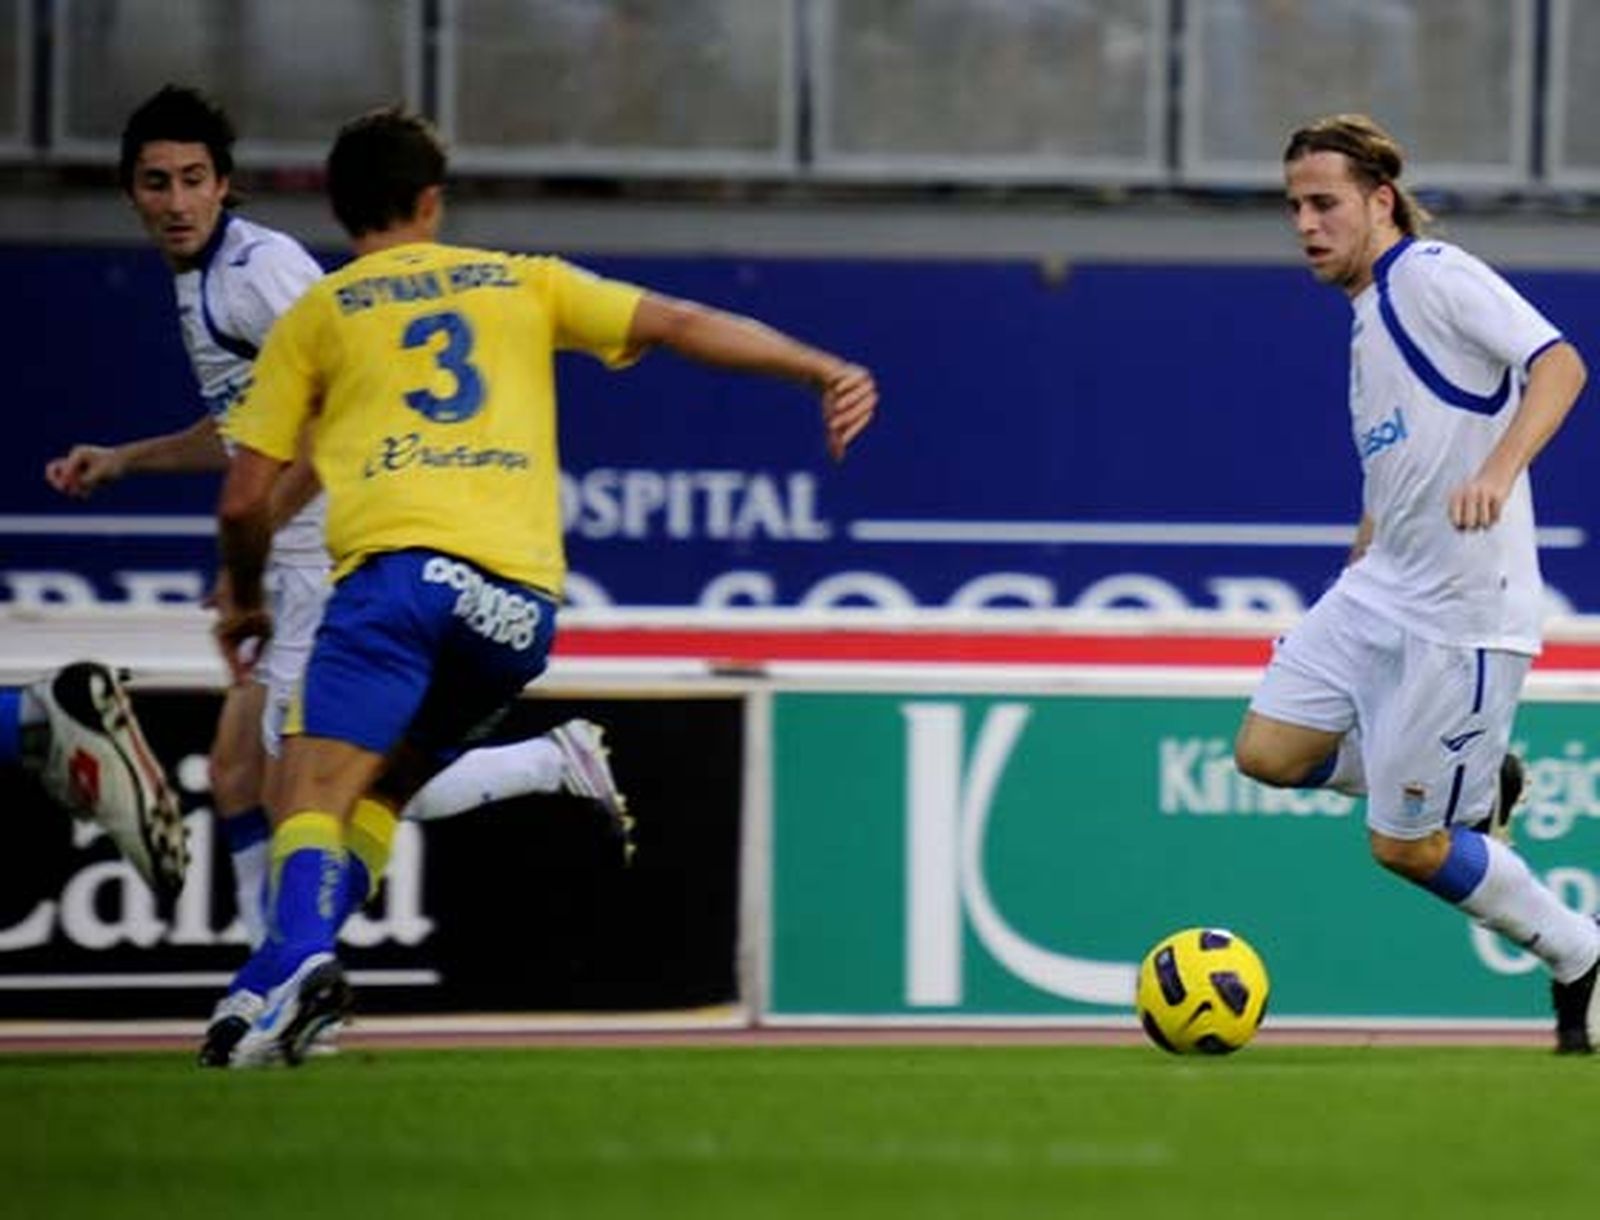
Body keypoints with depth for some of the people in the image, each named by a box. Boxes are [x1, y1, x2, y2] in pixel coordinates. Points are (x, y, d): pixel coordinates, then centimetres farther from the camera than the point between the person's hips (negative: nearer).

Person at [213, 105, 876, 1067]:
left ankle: (299, 959, -38)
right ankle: (278, 985, -4)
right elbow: (680, 324, 14)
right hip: (521, 599, 3)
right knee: (379, 786, 15)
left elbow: (246, 499, 16)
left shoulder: (315, 315, 19)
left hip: (397, 564, -3)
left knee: (314, 796, -9)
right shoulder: (522, 282, 24)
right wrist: (826, 371, 12)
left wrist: (243, 598, 34)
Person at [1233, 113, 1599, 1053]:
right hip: (1377, 591, 9)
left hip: (1464, 613, -9)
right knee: (1268, 752, -1)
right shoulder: (1369, 316, 15)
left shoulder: (1436, 276, -12)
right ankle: (1468, 779, 17)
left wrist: (1498, 473, -39)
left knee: (1405, 846, -4)